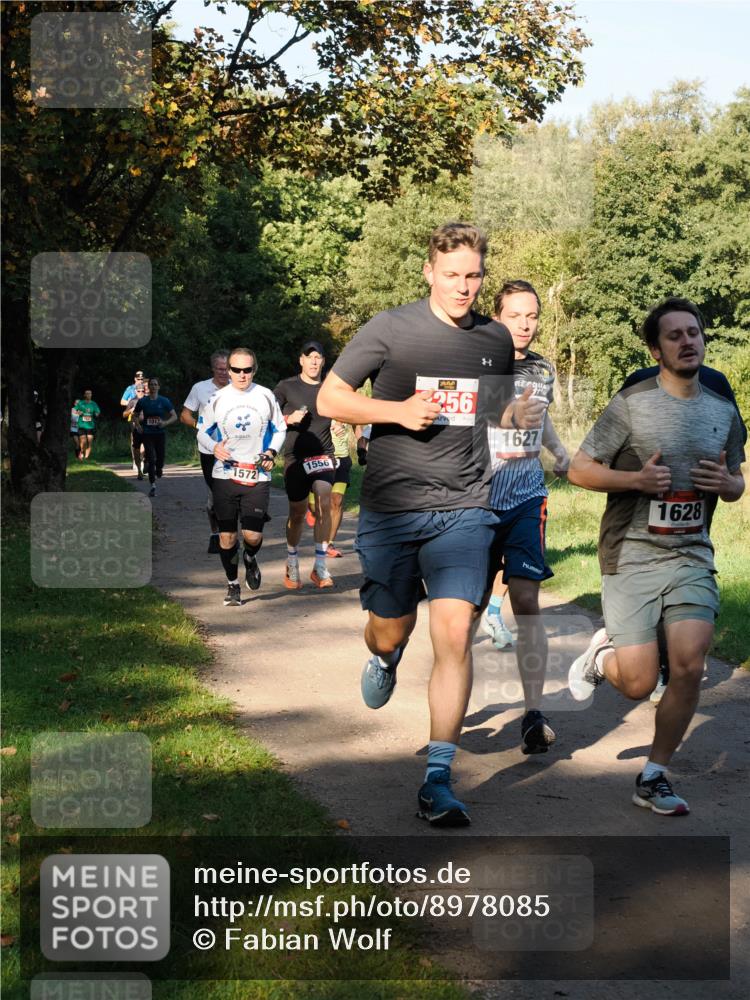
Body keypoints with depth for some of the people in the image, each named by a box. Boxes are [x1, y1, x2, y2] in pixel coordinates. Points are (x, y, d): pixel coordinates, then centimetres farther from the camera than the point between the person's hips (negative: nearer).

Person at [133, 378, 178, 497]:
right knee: (151, 459, -8)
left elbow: (174, 416, 0)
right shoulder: (142, 401, 2)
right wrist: (138, 425, -4)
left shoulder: (164, 401, 1)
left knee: (161, 457, 0)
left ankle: (158, 471, 37)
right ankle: (153, 486, -3)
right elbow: (135, 415, 14)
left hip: (160, 433, 1)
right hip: (147, 434, -1)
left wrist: (165, 423, -18)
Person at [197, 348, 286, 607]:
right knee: (227, 535, 3)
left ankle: (250, 559, 28)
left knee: (252, 536, -8)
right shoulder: (217, 399, 1)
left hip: (257, 477, 0)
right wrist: (214, 447, -11)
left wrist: (272, 452, -4)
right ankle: (232, 585, 21)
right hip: (225, 476, 1)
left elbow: (280, 429, 14)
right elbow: (202, 432, 10)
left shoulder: (266, 396, 2)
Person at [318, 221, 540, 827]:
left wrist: (522, 414, 1)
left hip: (465, 510, 1)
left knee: (455, 635, -13)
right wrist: (396, 410, -15)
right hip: (391, 509, -1)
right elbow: (329, 398, 1)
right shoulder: (391, 329, -1)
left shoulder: (496, 340, 10)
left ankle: (438, 781, -7)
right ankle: (384, 658, 52)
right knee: (391, 631, 11)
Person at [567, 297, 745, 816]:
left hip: (692, 555, 4)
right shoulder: (632, 404, -6)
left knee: (689, 668, -10)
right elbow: (579, 470, -3)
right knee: (639, 684, -5)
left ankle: (654, 777, 9)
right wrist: (636, 479, -18)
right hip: (632, 557, -3)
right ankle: (602, 654, 32)